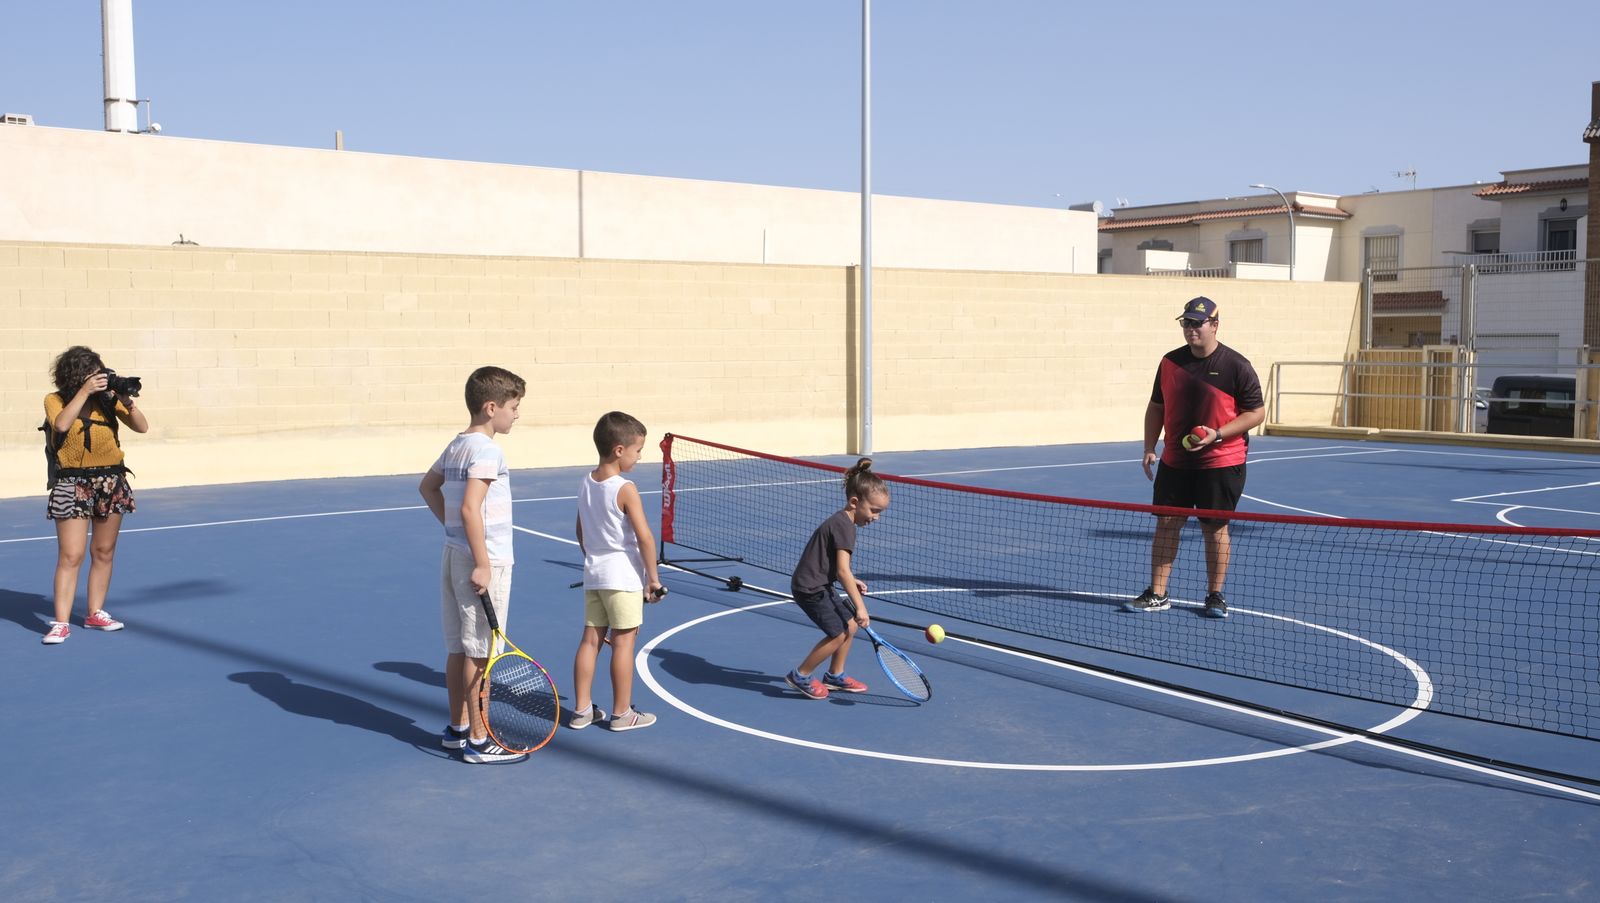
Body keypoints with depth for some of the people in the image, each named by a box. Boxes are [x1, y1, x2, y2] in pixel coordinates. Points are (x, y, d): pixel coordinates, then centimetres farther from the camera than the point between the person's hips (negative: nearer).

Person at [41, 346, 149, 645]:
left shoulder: (107, 397, 4)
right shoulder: (55, 401, -2)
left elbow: (142, 427, 0)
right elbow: (61, 423, -23)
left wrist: (128, 402, -15)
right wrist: (84, 391, -23)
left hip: (111, 481, 3)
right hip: (72, 483, -3)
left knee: (104, 552, 10)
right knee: (70, 556, -9)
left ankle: (95, 613, 22)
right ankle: (60, 623, -5)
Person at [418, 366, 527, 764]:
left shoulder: (456, 446, 11)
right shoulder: (486, 450, -17)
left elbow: (428, 486, 25)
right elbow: (470, 508, -25)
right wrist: (482, 565, -23)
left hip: (454, 554, 9)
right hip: (483, 561, -9)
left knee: (458, 648, 16)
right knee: (480, 652, -2)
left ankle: (458, 727, 27)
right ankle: (479, 742, 6)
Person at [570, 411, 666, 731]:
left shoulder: (586, 483, 5)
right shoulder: (625, 490, -17)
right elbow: (644, 537, -19)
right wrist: (653, 577, -12)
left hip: (593, 573, 7)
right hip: (623, 576, -7)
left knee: (590, 639, 11)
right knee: (623, 642, 2)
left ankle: (581, 710, 17)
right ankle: (622, 714, 10)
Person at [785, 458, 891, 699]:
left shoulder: (840, 521, 12)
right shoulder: (844, 526, -19)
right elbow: (843, 571, -23)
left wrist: (851, 582, 6)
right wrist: (859, 606, -21)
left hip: (819, 586, 10)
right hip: (809, 589, -10)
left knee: (850, 624, 12)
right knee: (838, 633, -10)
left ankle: (835, 676, 26)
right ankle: (800, 676, 5)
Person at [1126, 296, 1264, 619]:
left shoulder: (1236, 366, -8)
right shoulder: (1170, 362, 6)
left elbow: (1257, 412, -6)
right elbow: (1156, 407, 14)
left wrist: (1218, 434, -19)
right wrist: (1149, 448, 5)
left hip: (1221, 463, -4)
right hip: (1175, 462, 4)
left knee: (1215, 528, 4)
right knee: (1166, 524, 5)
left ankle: (1215, 595, 18)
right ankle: (1157, 594, 13)